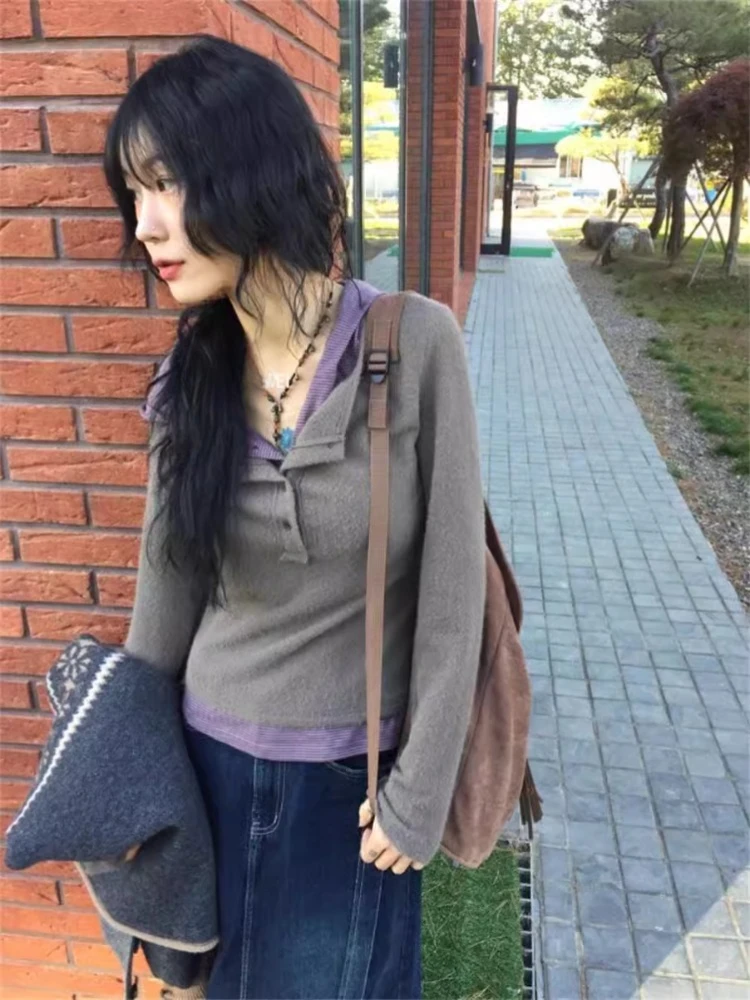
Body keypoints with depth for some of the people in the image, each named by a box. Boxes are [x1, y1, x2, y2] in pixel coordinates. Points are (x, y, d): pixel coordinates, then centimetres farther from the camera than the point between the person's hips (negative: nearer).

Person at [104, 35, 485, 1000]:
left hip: (356, 771, -3)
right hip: (214, 757, 3)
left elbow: (451, 595, -14)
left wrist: (419, 794, -9)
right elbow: (167, 584, 2)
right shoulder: (192, 373, -8)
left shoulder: (415, 342, -19)